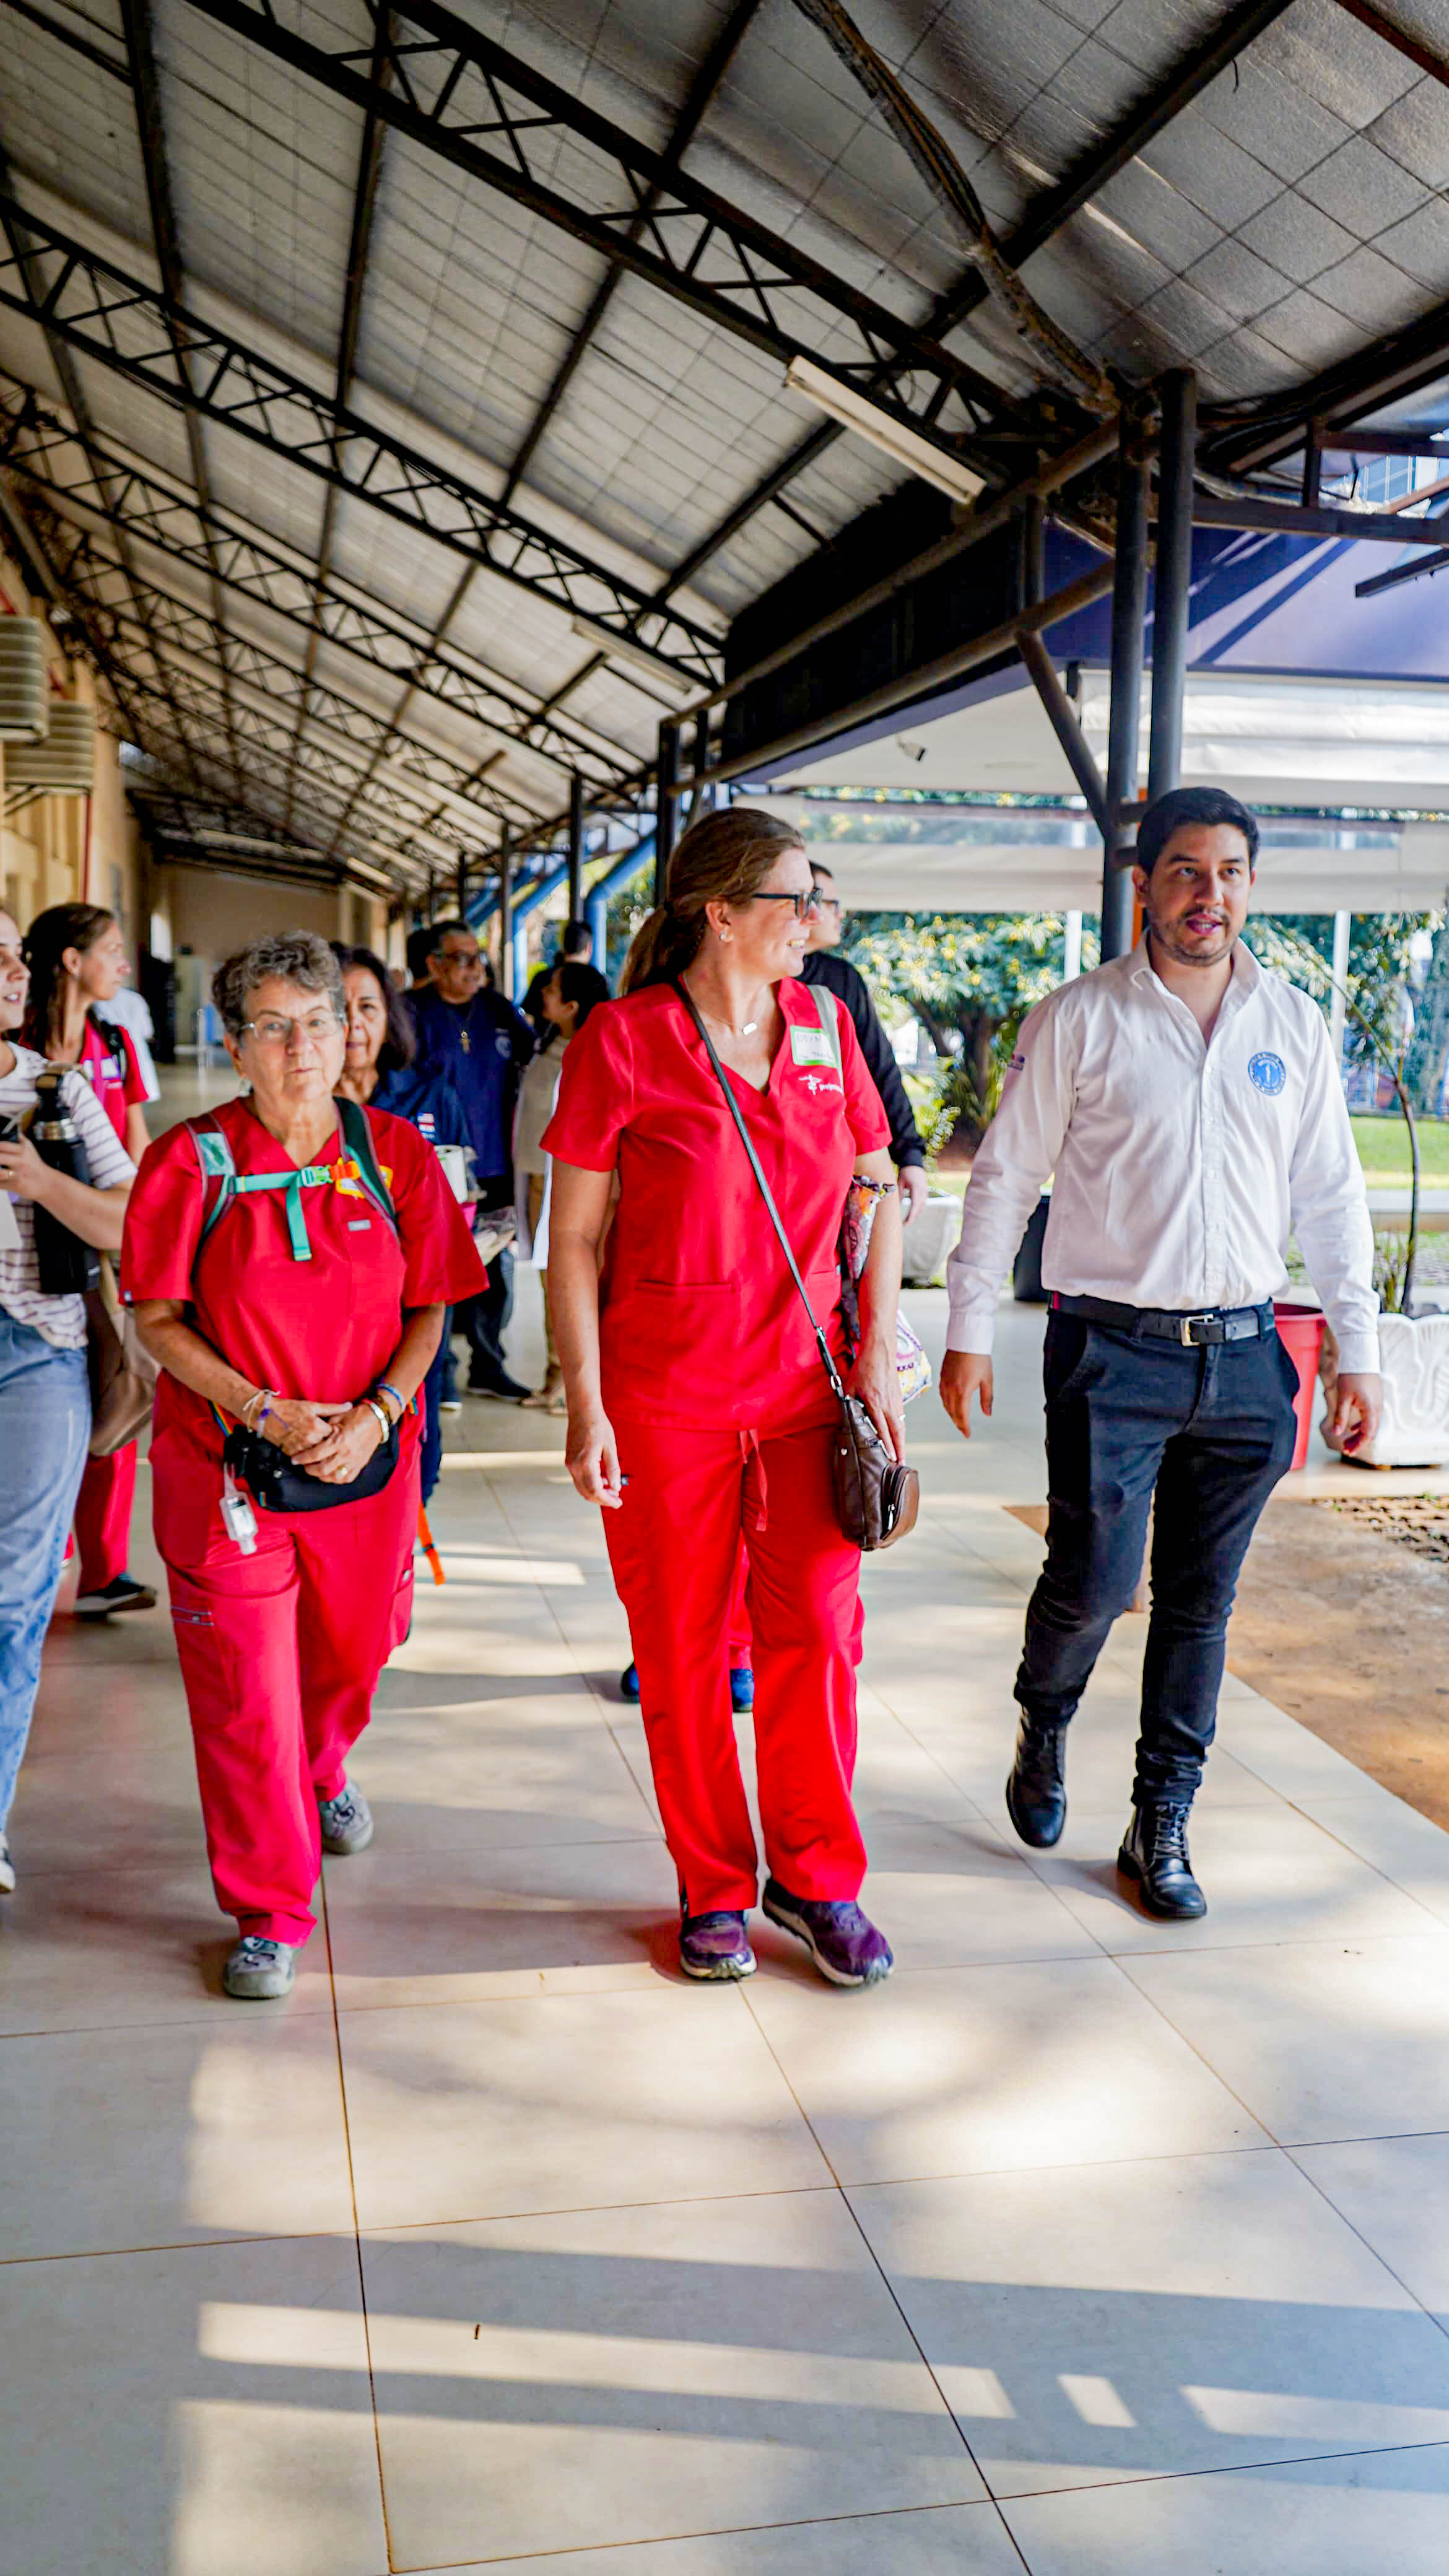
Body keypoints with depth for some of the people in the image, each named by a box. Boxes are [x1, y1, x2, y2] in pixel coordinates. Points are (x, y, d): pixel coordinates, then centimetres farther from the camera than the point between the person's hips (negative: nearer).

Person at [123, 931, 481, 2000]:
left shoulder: (396, 1152, -1)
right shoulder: (194, 1160, -7)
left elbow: (428, 1311, 1)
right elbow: (160, 1319, -5)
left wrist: (374, 1415, -14)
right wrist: (263, 1412, -16)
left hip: (367, 1460, 3)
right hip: (226, 1462, -2)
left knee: (350, 1653, 19)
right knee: (246, 1691, -1)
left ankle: (322, 1771, 54)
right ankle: (269, 1911, 15)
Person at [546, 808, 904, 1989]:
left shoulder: (823, 1026, 5)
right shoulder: (623, 1040, -7)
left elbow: (879, 1187, 13)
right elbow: (573, 1239, -5)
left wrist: (876, 1348, 5)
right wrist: (586, 1404, -10)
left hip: (805, 1380, 3)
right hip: (666, 1391, -3)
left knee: (818, 1626, 1)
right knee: (682, 1646, 6)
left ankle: (816, 1876, 22)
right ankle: (714, 1890, 25)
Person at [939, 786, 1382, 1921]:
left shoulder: (1295, 1025, 8)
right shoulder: (1078, 1020, -2)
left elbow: (1332, 1197, 12)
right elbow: (1004, 1178, 1)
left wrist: (1359, 1351, 9)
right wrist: (969, 1330, -2)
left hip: (1244, 1357, 3)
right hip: (1112, 1349, -3)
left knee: (1200, 1605, 8)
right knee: (1094, 1580, -6)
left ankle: (1161, 1826, 22)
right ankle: (1044, 1722, 27)